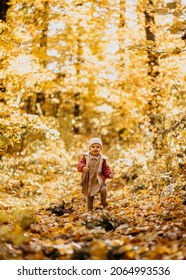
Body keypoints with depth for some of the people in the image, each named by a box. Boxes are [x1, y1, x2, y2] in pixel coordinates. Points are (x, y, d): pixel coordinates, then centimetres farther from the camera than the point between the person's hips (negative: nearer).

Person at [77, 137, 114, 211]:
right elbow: (79, 164, -8)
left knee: (103, 189, -24)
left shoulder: (102, 159, -3)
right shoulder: (86, 156, -5)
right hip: (88, 180, 1)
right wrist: (83, 167, -30)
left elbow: (106, 168, 2)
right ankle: (89, 209, 30)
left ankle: (103, 202, 4)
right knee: (89, 195, 12)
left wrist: (110, 174, -15)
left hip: (99, 179, -1)